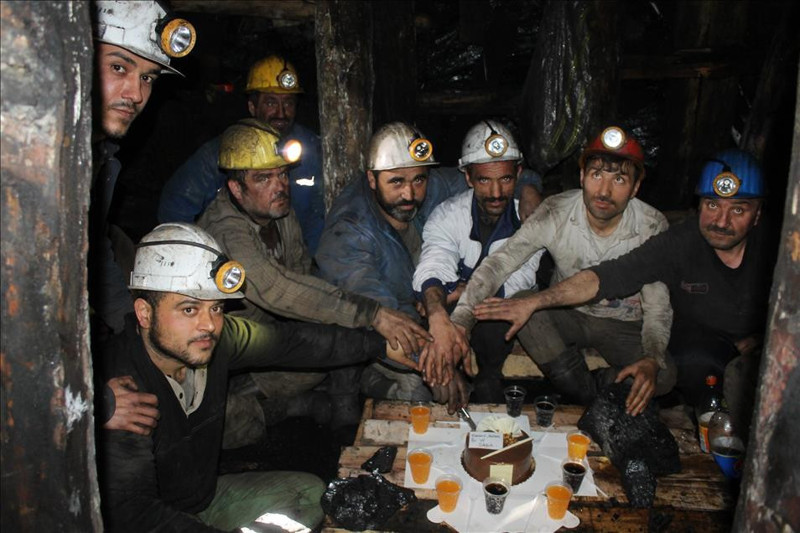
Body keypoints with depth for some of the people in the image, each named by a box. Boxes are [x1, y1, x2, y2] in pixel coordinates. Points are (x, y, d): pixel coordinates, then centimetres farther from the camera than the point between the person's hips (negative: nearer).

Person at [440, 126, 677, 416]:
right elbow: (498, 263, -25)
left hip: (624, 325, -1)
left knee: (663, 376, -28)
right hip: (566, 314, 1)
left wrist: (652, 361, -36)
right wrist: (459, 322, -40)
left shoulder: (653, 228, -18)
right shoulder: (555, 212, -20)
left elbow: (658, 307, -15)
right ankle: (588, 394, -11)